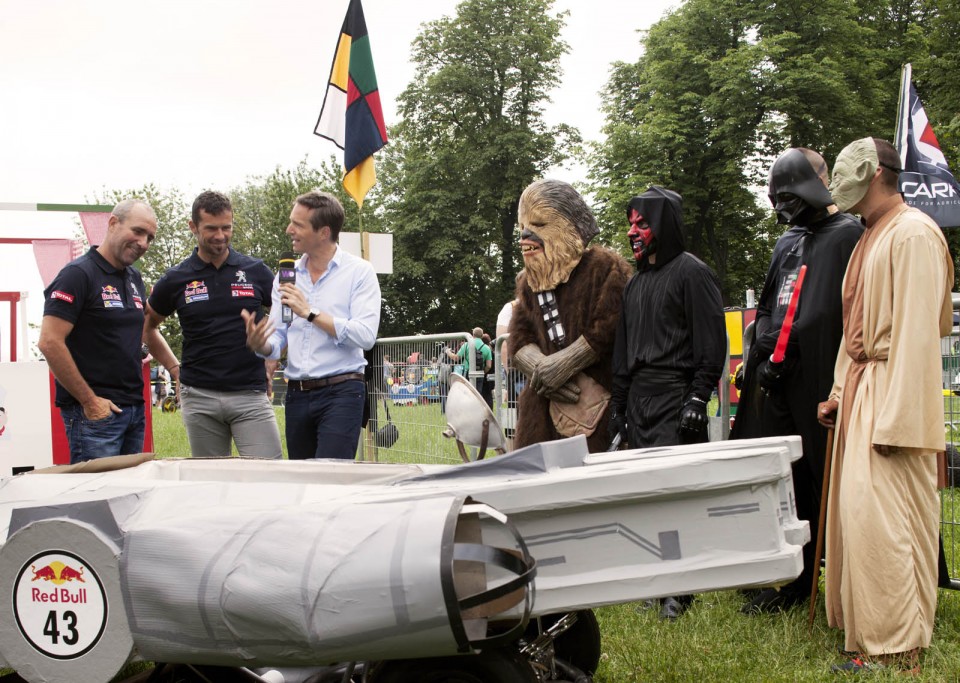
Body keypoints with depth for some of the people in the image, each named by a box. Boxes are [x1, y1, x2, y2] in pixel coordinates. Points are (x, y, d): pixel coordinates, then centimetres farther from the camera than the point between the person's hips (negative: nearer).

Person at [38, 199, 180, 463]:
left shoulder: (134, 278, 15)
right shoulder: (78, 274, -9)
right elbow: (50, 343, -17)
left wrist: (177, 370, 15)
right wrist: (89, 400, -15)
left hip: (134, 409, 8)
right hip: (96, 411, -8)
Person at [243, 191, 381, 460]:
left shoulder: (359, 272, -3)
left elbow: (365, 336, -16)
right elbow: (276, 341, 9)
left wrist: (310, 312, -14)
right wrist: (258, 344, -15)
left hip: (341, 392, -6)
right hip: (297, 394, 6)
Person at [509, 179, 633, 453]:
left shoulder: (605, 267, 1)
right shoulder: (529, 282, 20)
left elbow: (606, 330, -11)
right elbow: (518, 341, 9)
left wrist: (561, 365, -13)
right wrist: (542, 368, -12)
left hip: (594, 404, -5)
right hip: (542, 409, 6)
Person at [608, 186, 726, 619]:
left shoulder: (691, 272, -3)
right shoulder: (636, 282, 21)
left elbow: (712, 342, -10)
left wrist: (698, 397, -16)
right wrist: (618, 404, 19)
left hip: (677, 398, -8)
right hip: (639, 400, 8)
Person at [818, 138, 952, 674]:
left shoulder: (914, 234, -14)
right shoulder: (870, 238, 16)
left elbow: (917, 330, -19)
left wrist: (896, 418, -22)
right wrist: (841, 392, 17)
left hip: (892, 393, -9)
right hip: (861, 389, 9)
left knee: (882, 519, -9)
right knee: (858, 511, 12)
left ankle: (898, 653, -1)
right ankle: (869, 634, 21)